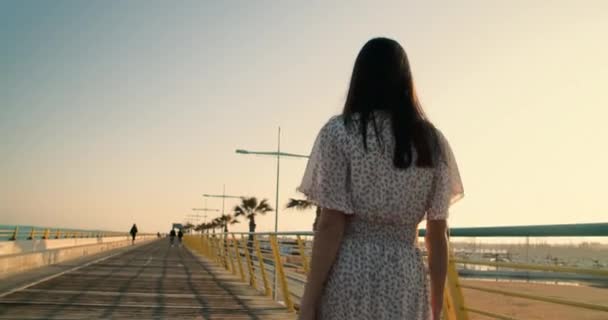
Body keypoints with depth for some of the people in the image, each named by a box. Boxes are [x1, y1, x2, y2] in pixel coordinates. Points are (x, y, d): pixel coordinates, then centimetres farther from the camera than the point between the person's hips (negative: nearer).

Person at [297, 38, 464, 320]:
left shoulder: (338, 132, -4)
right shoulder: (433, 142, 7)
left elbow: (331, 225, -10)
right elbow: (438, 233, 6)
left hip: (349, 278, -3)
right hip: (406, 281, 4)